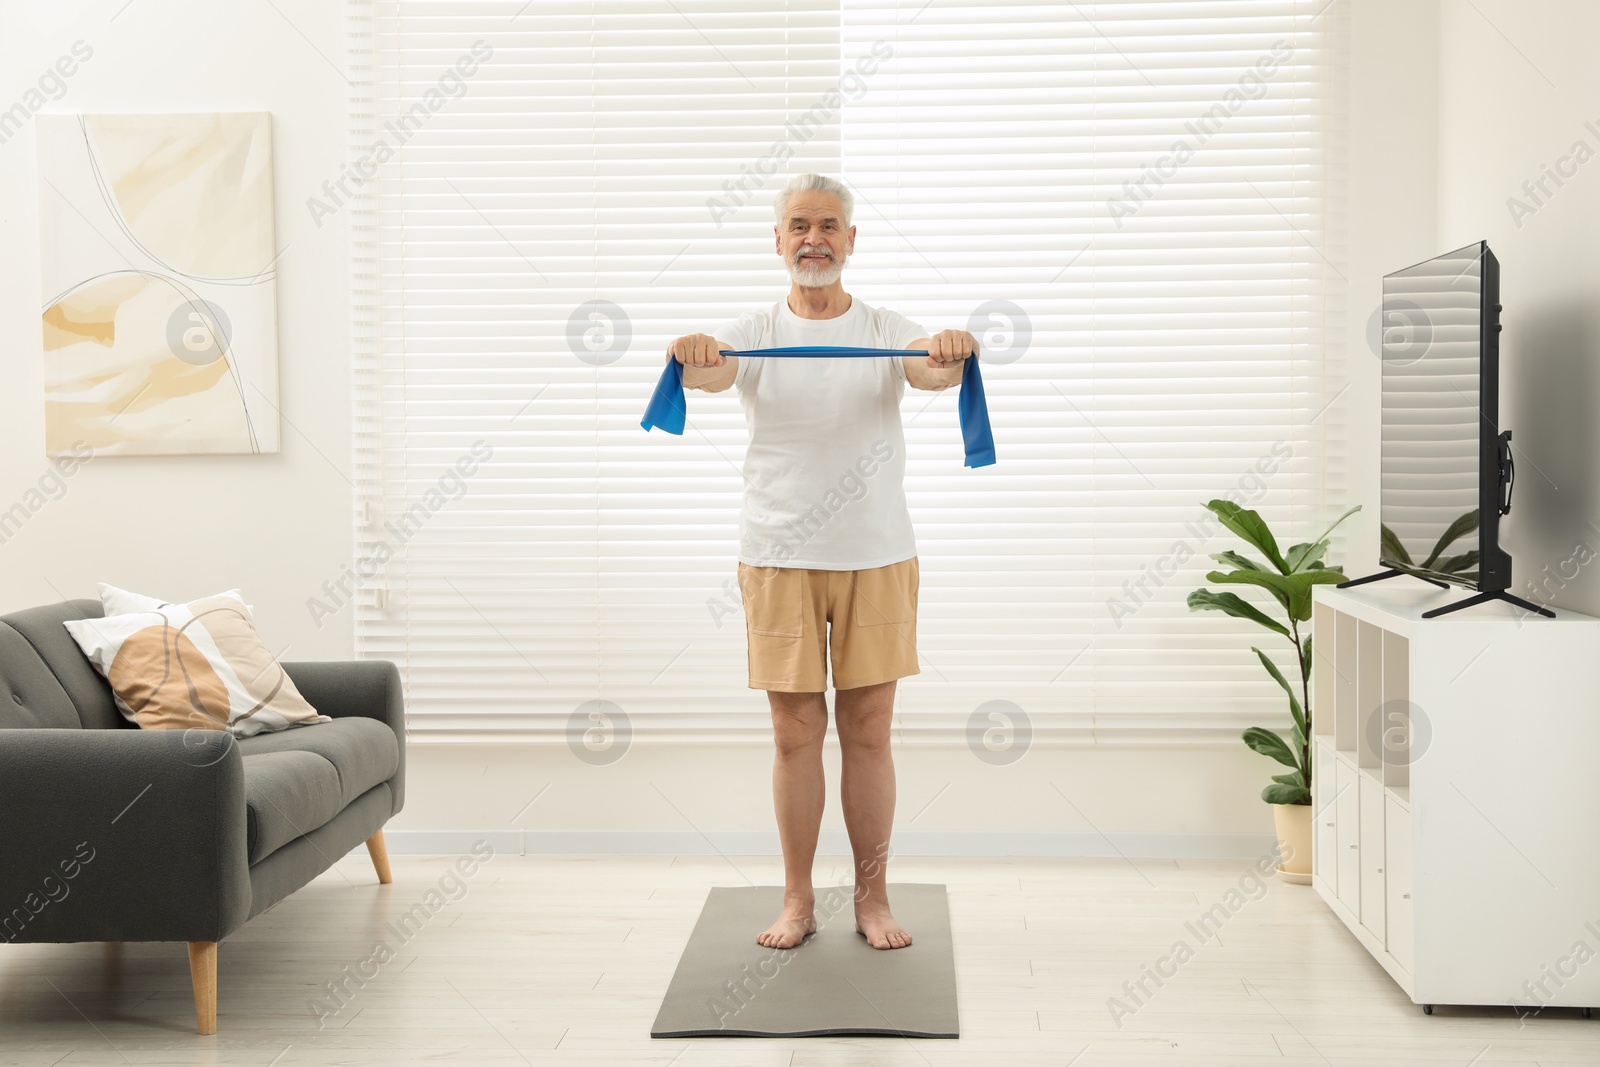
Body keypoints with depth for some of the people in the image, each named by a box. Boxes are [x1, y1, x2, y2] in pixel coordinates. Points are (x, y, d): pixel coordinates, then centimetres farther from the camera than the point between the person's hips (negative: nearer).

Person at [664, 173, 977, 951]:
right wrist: (693, 358, -44)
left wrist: (953, 356, -43)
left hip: (877, 559, 0)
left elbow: (933, 373, -18)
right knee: (796, 734, 5)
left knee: (867, 732, 6)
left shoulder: (889, 332, 3)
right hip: (779, 560, 0)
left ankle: (873, 898, 17)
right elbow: (713, 374, -20)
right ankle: (798, 899, 17)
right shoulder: (753, 333, 2)